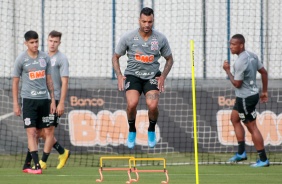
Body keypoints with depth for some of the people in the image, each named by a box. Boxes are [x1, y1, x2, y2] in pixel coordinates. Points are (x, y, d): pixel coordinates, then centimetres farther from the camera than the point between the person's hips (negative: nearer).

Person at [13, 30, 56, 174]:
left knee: (46, 132, 4)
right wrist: (15, 104, -2)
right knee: (32, 132, -10)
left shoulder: (45, 58, 9)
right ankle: (37, 165, -12)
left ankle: (27, 164, 14)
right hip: (28, 99, -4)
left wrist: (53, 100, 11)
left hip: (43, 99, 4)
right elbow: (15, 82, 2)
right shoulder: (21, 59, -2)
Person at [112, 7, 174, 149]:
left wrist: (163, 77, -4)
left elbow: (169, 59, 11)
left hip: (152, 76, 1)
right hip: (133, 75, 0)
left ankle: (151, 130, 9)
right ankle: (132, 131, 3)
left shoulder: (161, 39, -4)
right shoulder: (128, 38, -7)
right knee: (132, 103, -26)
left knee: (152, 105, -24)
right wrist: (119, 76, -8)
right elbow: (115, 57, 6)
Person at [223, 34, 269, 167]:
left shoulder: (240, 62, -24)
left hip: (246, 98, -10)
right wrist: (264, 91, 17)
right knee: (234, 119, 21)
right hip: (252, 93, 10)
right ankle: (241, 153, 24)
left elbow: (237, 84, -20)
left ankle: (263, 159, 2)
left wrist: (227, 70, -8)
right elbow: (264, 72, 10)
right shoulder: (252, 56, 4)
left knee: (252, 127, -3)